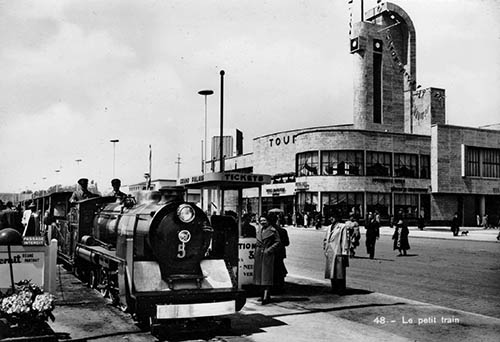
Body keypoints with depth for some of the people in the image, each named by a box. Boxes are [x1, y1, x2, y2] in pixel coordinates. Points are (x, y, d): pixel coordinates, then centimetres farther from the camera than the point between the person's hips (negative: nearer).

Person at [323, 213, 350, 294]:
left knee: (339, 272, -3)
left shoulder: (342, 227, -7)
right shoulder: (329, 228, 14)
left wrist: (344, 253, -14)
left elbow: (345, 240, -10)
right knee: (331, 271, 11)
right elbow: (325, 239, 23)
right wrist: (325, 250, 14)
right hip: (330, 253, 7)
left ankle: (341, 290, 6)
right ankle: (334, 289, 22)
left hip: (338, 253, -7)